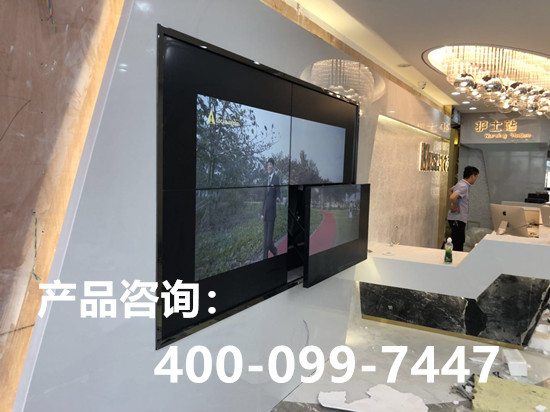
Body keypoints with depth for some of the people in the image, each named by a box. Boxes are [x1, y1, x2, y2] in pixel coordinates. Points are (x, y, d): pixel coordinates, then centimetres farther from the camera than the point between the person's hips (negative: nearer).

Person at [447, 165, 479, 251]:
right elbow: (452, 197, -35)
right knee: (457, 245, -7)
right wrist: (455, 207, -17)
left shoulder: (462, 184, 12)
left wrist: (454, 205, 20)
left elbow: (450, 190, 31)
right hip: (457, 219, -10)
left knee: (461, 241, 18)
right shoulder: (463, 186, -19)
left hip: (460, 218, 10)